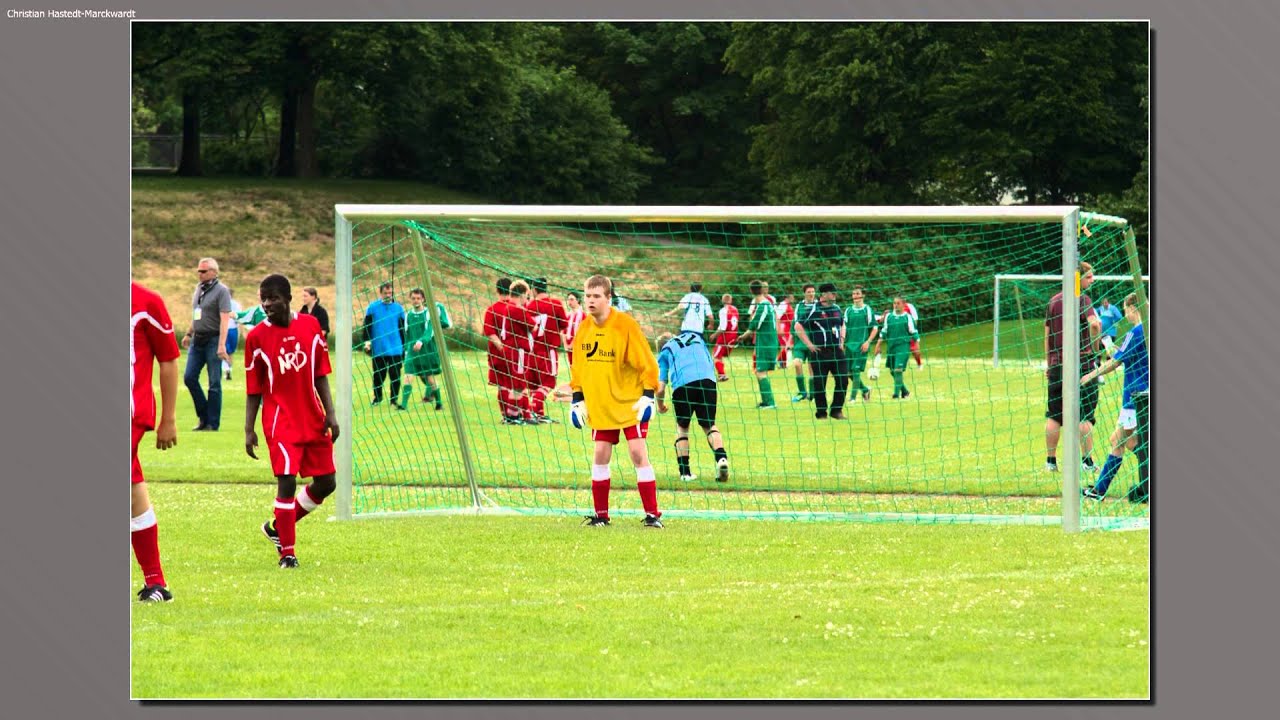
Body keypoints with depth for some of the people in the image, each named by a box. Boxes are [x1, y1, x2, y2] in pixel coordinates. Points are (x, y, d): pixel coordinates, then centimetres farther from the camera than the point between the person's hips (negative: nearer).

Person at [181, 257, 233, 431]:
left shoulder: (221, 291, -9)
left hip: (213, 340, -7)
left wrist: (221, 345, -23)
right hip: (197, 339, 7)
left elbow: (225, 319, -16)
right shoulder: (198, 289, 14)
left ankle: (212, 423, 3)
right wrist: (189, 334, 27)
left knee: (214, 383, -2)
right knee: (189, 377, 2)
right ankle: (204, 417, 15)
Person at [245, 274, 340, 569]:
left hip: (313, 420, 4)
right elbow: (253, 389, 0)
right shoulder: (257, 337, -3)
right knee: (287, 481, -14)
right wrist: (249, 430, -5)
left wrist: (330, 413, 2)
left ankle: (278, 527, 26)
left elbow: (320, 375, 9)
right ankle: (287, 552, -4)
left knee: (325, 483, 7)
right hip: (281, 421, -4)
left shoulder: (310, 326, 3)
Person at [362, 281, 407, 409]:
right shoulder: (373, 307, 2)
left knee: (395, 375, -4)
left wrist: (404, 347, 14)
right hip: (378, 349, -1)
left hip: (395, 349, 1)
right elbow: (367, 326, 3)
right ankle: (377, 398, 26)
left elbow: (403, 329, 13)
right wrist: (367, 341, -8)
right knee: (378, 375, 7)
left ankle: (394, 400, 5)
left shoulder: (398, 308, 8)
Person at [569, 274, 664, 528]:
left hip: (630, 403, -5)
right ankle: (600, 514, 13)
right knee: (600, 456, 4)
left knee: (638, 454, -9)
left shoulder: (625, 325, -13)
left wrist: (648, 394, -16)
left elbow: (647, 362, -10)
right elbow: (577, 365, 14)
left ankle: (652, 514, -5)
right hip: (600, 406, 5)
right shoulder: (584, 328, 2)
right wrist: (577, 398, 9)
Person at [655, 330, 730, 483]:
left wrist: (660, 406, 36)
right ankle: (721, 458, -10)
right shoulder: (696, 338, 32)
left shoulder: (664, 351, 23)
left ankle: (685, 472, 8)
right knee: (709, 425, 16)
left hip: (682, 384, -2)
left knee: (682, 426, 18)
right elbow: (710, 363, 32)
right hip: (707, 379, 2)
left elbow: (660, 388, 17)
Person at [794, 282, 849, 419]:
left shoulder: (837, 309, 11)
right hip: (819, 351, -5)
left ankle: (837, 410, 10)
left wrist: (841, 340, 14)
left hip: (836, 351, 5)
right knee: (819, 383, -1)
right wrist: (809, 344, -10)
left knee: (843, 380, -1)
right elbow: (798, 327, -8)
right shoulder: (813, 310, -8)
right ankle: (821, 412, 9)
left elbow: (842, 325, 28)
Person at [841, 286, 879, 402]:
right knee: (849, 372, 4)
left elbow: (875, 328, 0)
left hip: (861, 346, -5)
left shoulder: (867, 310, -1)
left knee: (856, 371, -9)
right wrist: (842, 340, -4)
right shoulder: (848, 310, 11)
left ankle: (853, 398, -4)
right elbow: (844, 326, 10)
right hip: (849, 345, 5)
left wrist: (868, 342, -11)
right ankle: (865, 390, 25)